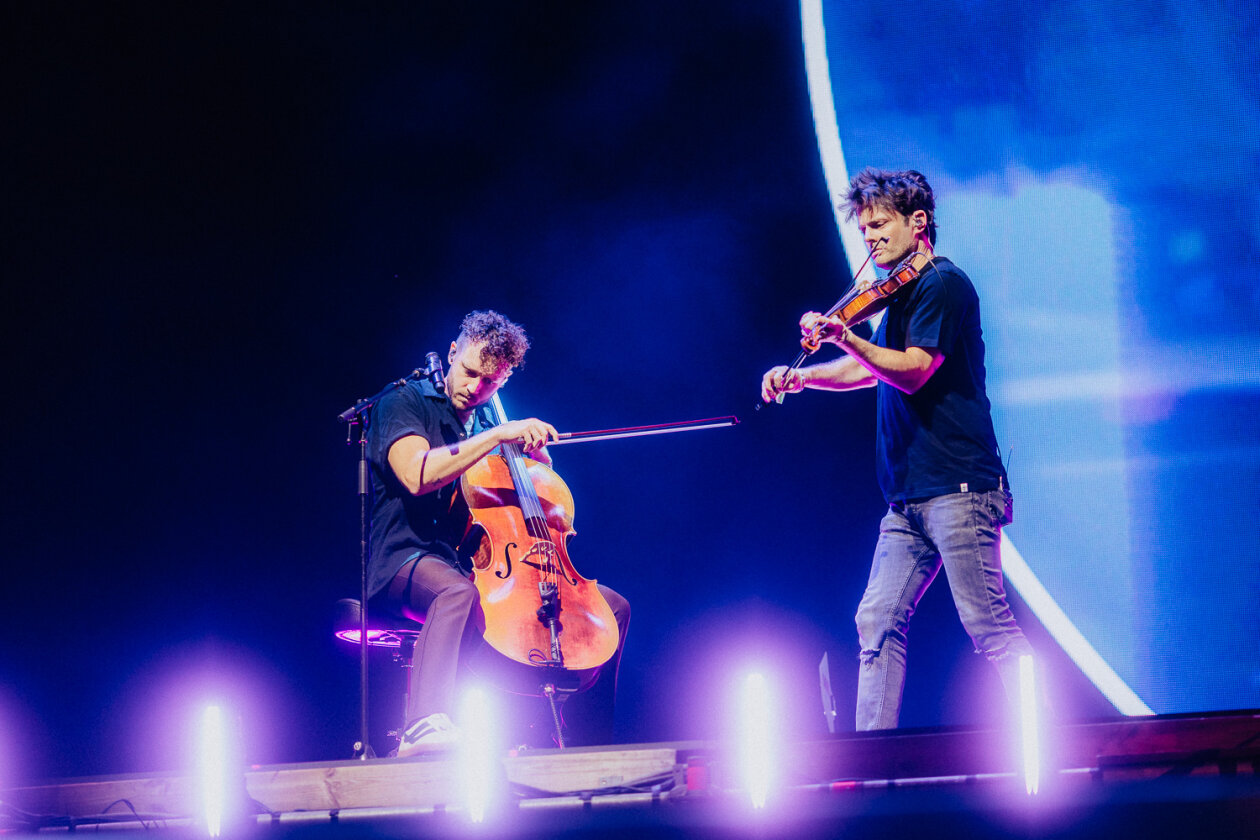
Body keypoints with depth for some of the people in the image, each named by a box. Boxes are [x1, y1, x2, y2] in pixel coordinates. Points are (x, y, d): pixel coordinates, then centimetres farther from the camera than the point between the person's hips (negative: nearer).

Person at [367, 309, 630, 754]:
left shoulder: (485, 423, 21)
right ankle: (426, 726, -58)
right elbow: (417, 475, -20)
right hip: (410, 559, -7)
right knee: (459, 594, -45)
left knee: (613, 607, -2)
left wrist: (533, 449, 7)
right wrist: (497, 435, -23)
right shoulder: (404, 403, 1)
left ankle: (589, 743, 0)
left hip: (484, 563, 7)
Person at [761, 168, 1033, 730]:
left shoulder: (942, 283, -7)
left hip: (957, 486, -9)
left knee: (988, 623, -11)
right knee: (878, 623, 2)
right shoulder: (902, 294, 21)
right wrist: (800, 377, 13)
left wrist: (843, 337, -28)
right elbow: (867, 371, 28)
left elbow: (913, 371, -17)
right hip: (908, 497, 9)